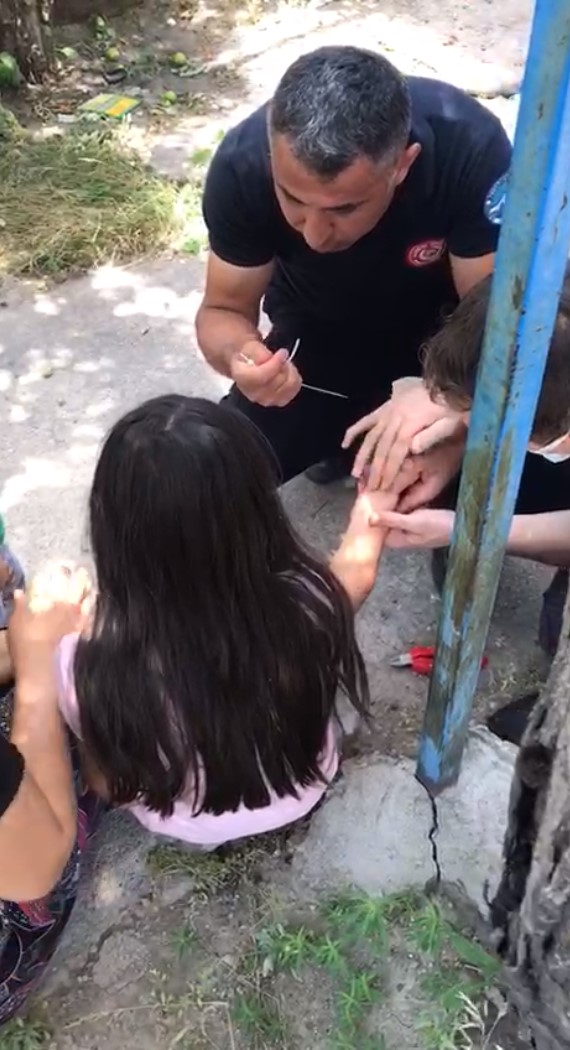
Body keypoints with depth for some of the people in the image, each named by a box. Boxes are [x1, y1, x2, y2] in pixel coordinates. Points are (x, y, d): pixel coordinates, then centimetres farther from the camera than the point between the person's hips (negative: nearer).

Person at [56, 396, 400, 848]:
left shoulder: (93, 661, -37)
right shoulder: (308, 600, -34)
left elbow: (111, 787, -16)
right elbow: (356, 570, -8)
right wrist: (371, 515, 13)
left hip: (188, 829, 0)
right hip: (303, 793, 1)